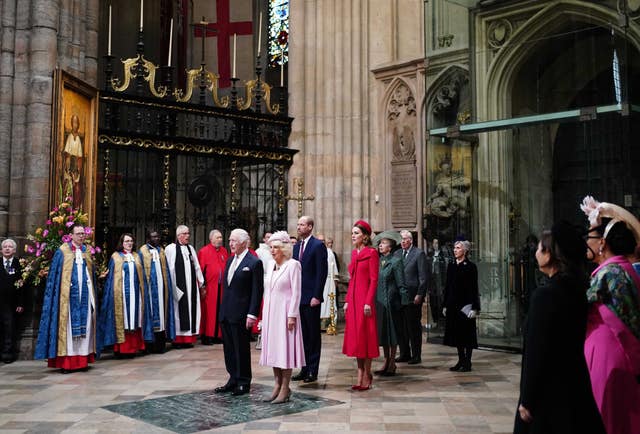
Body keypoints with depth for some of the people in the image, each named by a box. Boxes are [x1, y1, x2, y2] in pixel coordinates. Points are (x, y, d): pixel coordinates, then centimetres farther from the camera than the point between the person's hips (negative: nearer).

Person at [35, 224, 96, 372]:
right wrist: (57, 293, -11)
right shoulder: (62, 252, -1)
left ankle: (82, 360, 8)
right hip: (68, 295, -4)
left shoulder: (87, 252, 13)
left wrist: (92, 296, 10)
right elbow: (54, 276, -2)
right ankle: (66, 362, -2)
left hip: (85, 294, 4)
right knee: (68, 326, -4)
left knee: (84, 325, 3)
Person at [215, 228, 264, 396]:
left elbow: (257, 291, -13)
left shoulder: (254, 262, -11)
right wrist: (223, 308, 13)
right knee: (229, 349, 14)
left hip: (241, 315, -7)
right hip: (226, 313, 7)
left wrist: (252, 314, -17)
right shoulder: (230, 260, 13)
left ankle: (244, 383, 16)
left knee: (242, 349, 3)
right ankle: (233, 380, 26)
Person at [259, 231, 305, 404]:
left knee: (285, 348, -3)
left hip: (285, 313, -7)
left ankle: (285, 389, 3)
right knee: (273, 349, 9)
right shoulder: (272, 266, 12)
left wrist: (292, 316, -16)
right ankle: (278, 385, 18)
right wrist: (265, 314, 13)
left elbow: (296, 292, -12)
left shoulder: (293, 265, -9)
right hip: (270, 313, 7)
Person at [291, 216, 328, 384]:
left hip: (311, 298, -7)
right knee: (303, 335, 11)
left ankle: (313, 371, 9)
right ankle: (304, 369, 19)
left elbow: (322, 273, -12)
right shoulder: (296, 246, 13)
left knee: (313, 335, 2)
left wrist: (317, 296, -16)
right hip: (298, 297, 7)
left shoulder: (318, 245, -8)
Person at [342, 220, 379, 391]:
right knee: (355, 336, 9)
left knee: (365, 336, -2)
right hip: (353, 299, 8)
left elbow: (374, 280, -12)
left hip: (364, 299, -8)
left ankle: (367, 375, 8)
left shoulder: (371, 253, -7)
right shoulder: (354, 253, 14)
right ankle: (360, 374, 16)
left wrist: (368, 302, -18)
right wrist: (347, 301, 11)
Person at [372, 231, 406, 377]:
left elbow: (401, 284, -9)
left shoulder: (396, 261, -8)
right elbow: (373, 281, 12)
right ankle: (386, 361, 22)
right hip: (378, 301, 6)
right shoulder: (378, 261, 10)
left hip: (390, 302, -6)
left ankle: (392, 363, 12)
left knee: (391, 331, 2)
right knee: (382, 331, 11)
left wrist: (404, 301, -13)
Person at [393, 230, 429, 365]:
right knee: (401, 327, 10)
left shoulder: (419, 253, -5)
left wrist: (419, 294, -13)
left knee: (414, 327, 1)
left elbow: (424, 276, -8)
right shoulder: (397, 254, 12)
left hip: (413, 297, -5)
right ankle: (404, 354, 21)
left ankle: (416, 355, 10)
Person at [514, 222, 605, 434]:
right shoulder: (578, 290, 4)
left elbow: (536, 352, -19)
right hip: (576, 386, 8)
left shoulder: (545, 295, -20)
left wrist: (527, 401, -12)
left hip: (550, 392, -8)